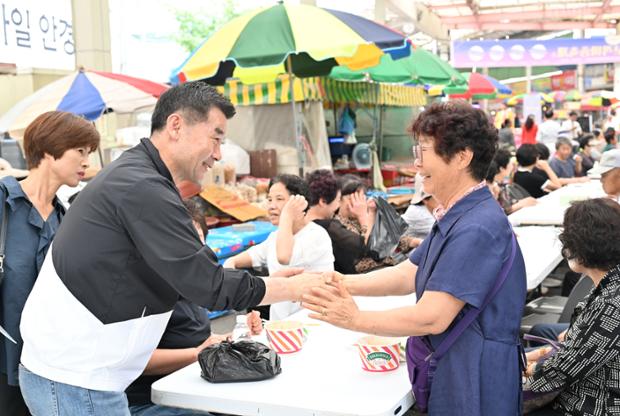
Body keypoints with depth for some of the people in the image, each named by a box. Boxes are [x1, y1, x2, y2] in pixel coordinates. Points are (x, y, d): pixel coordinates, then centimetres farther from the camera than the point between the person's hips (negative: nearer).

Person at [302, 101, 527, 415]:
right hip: (449, 369, 9)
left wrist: (355, 319, -16)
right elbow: (407, 275, 7)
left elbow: (431, 318, -26)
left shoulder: (478, 228, -25)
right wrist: (341, 283, -6)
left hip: (475, 383, -9)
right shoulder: (456, 217, 10)